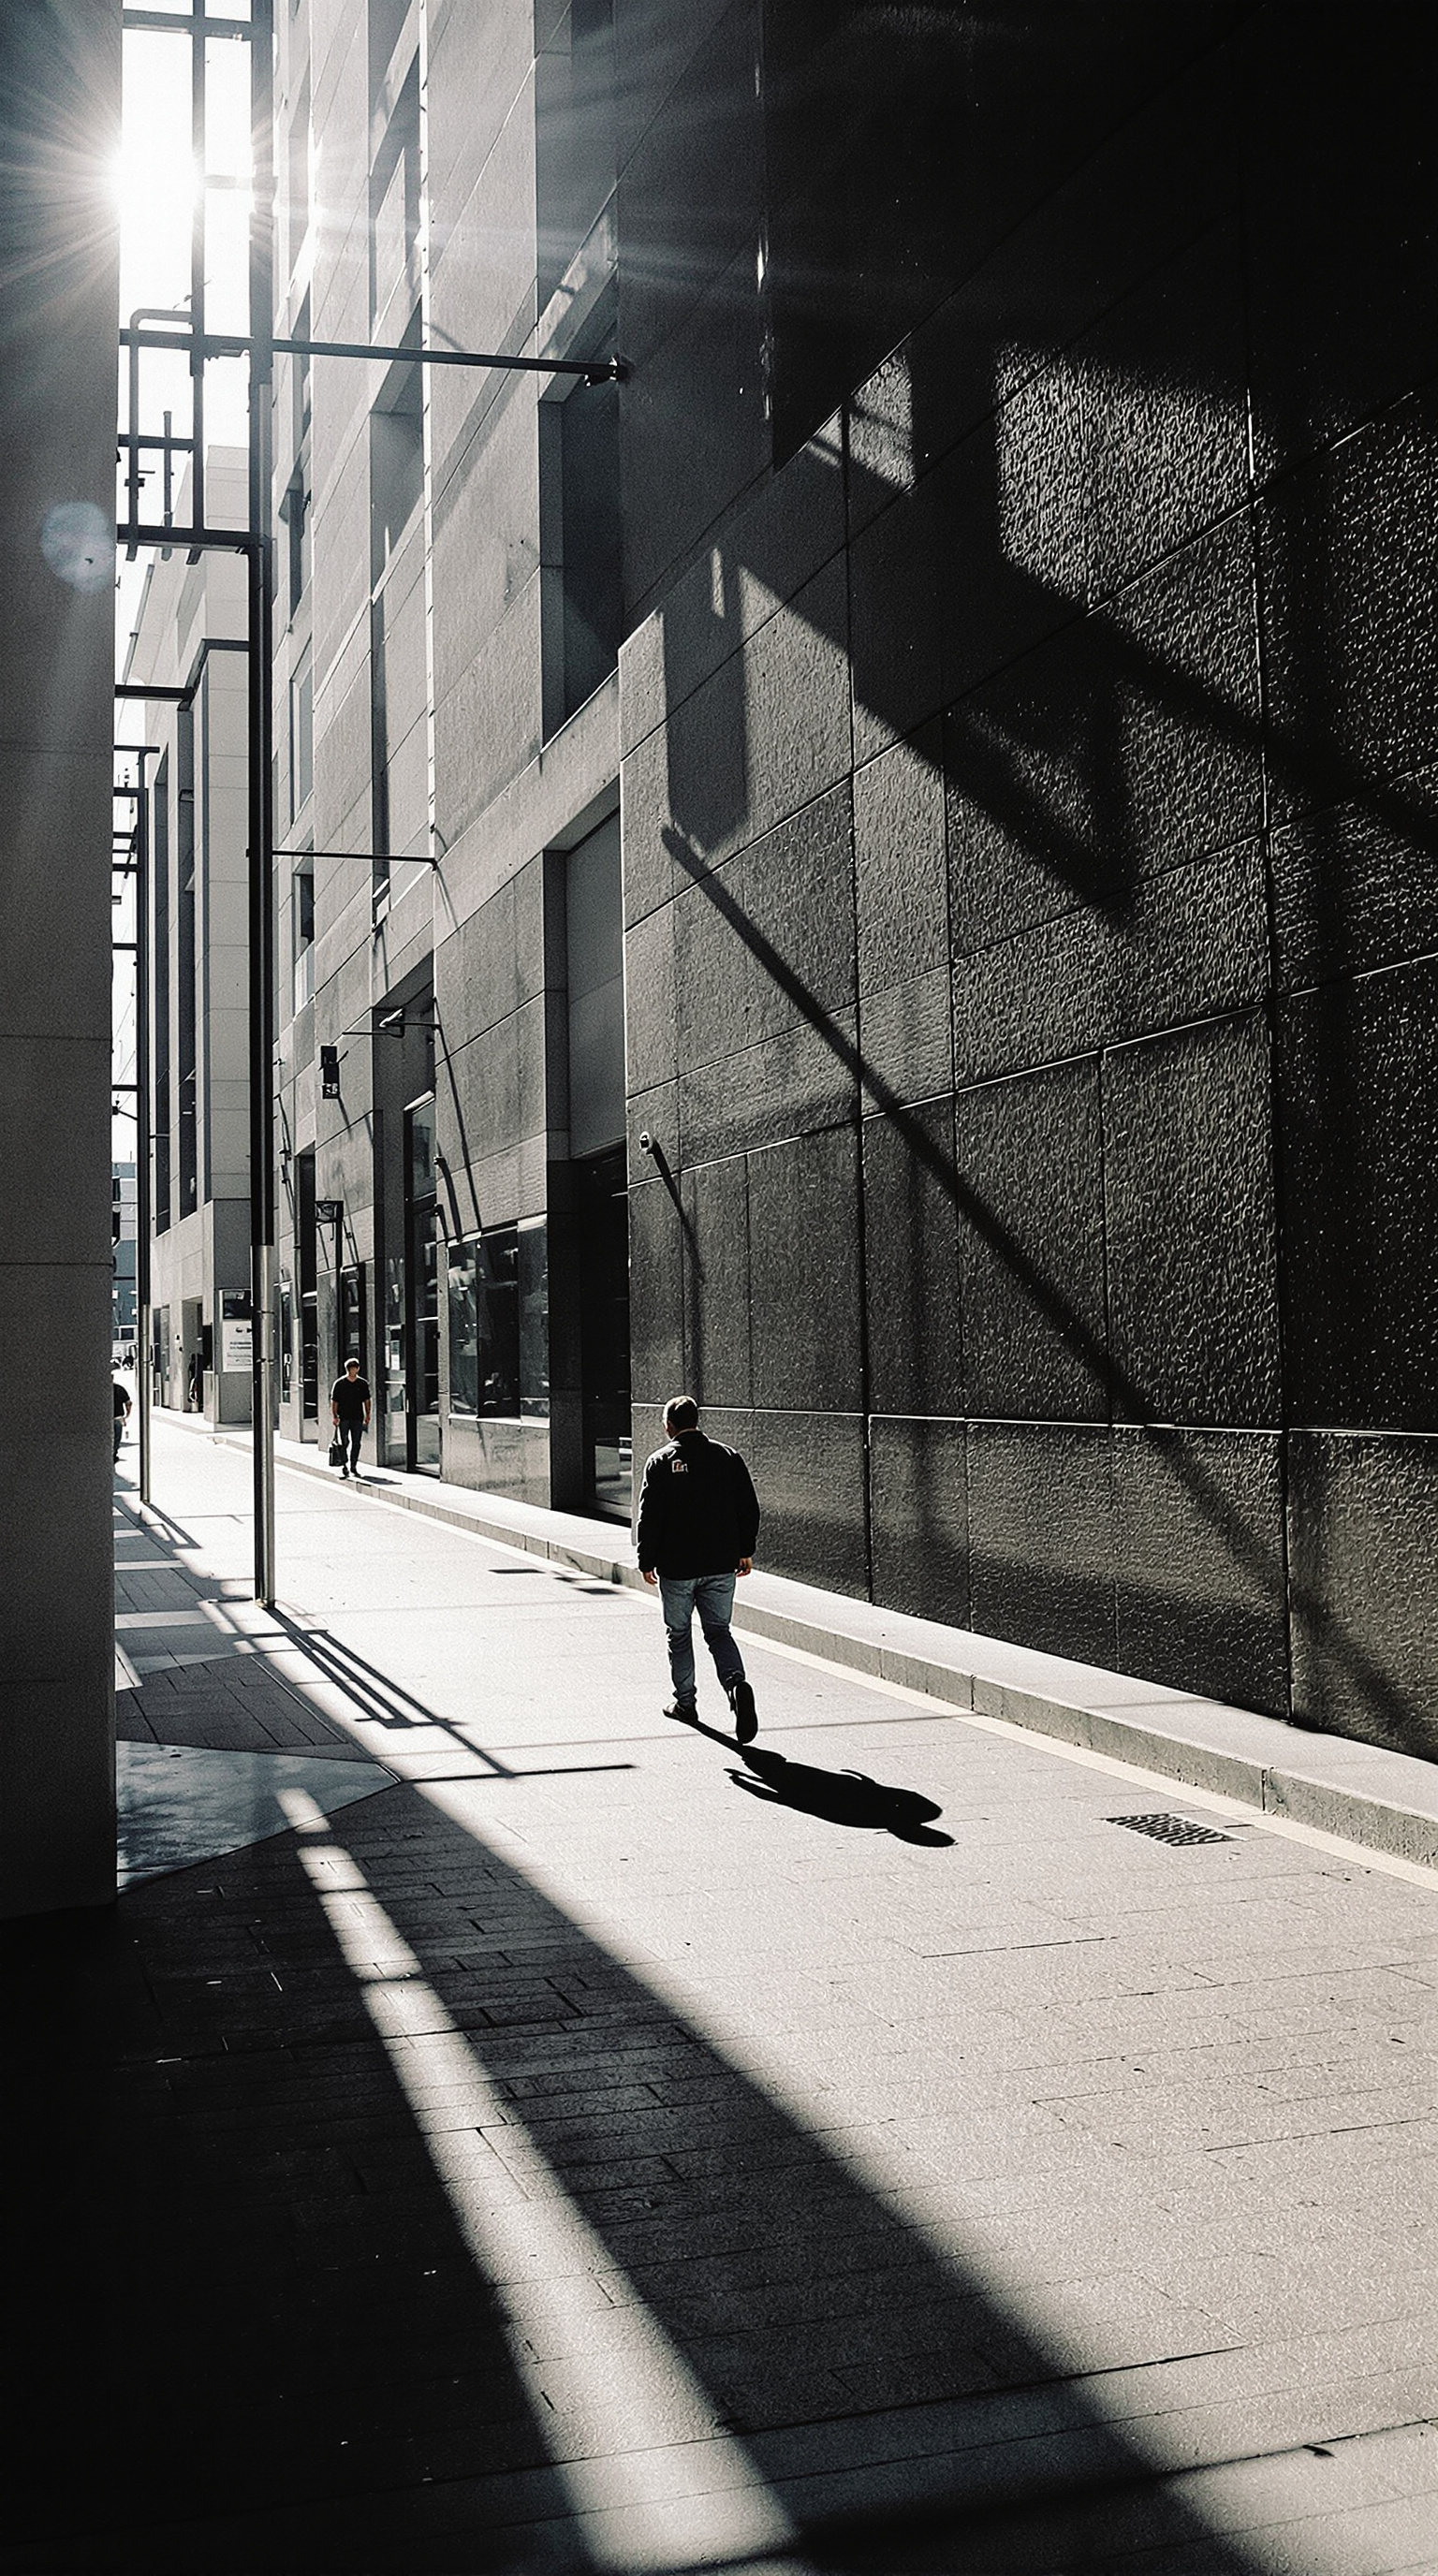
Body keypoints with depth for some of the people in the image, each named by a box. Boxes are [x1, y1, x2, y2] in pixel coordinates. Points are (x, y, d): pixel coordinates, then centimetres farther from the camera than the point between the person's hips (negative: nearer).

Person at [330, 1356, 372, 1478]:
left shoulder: (363, 1383, 6)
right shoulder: (339, 1384, -2)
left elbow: (366, 1400, 14)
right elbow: (334, 1401, 0)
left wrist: (367, 1415, 8)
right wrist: (334, 1416, -8)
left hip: (358, 1418, 2)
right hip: (343, 1418, -2)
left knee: (356, 1443, 5)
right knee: (344, 1442, -4)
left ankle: (353, 1466, 14)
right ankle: (344, 1465, 5)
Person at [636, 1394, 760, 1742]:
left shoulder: (661, 1462, -7)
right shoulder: (728, 1458, 3)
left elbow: (649, 1517, -8)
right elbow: (749, 1508, 5)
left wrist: (647, 1561, 1)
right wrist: (745, 1551, 15)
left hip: (676, 1567, -3)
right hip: (721, 1565, 3)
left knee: (679, 1635, 14)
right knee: (719, 1631, 10)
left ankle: (685, 1701, 22)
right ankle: (737, 1684, -15)